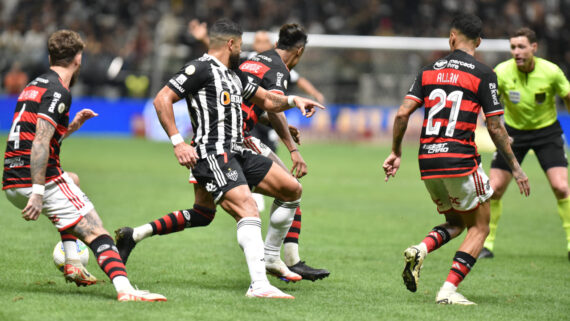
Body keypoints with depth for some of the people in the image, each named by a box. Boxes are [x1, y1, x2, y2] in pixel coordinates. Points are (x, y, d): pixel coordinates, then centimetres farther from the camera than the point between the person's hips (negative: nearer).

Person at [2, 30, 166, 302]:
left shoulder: (35, 85, 18)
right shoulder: (57, 92, -11)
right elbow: (40, 143, -21)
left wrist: (71, 127, 29)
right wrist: (37, 192, -25)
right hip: (41, 180, -9)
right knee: (96, 232, -11)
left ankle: (72, 265, 28)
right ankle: (124, 289, -33)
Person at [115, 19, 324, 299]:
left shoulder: (234, 75, 22)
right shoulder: (201, 69, -7)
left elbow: (267, 101, 32)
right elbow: (162, 100, -12)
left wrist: (292, 100, 12)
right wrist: (178, 142, -18)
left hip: (237, 154, 10)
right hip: (212, 155, -10)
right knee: (248, 211, -24)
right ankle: (258, 285, -34)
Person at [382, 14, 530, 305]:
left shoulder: (429, 71, 9)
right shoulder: (483, 74, -4)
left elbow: (402, 113, 3)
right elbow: (495, 128, -5)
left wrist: (396, 152, 14)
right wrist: (515, 167, 4)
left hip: (428, 161, 5)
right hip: (461, 161, -5)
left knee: (455, 223, 23)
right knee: (479, 227, 9)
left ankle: (419, 251, -6)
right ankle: (449, 290, -5)